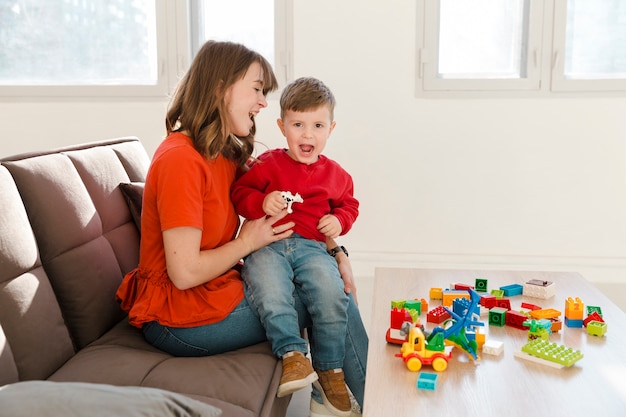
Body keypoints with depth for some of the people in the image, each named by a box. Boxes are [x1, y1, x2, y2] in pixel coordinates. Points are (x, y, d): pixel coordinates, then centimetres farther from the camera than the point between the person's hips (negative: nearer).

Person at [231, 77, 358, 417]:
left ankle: (330, 367, -6)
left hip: (312, 246, 2)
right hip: (267, 244, -1)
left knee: (331, 293, -24)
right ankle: (292, 353, -21)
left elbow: (349, 204, 28)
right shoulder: (267, 164, 7)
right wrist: (262, 202, -17)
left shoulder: (335, 174, 16)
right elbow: (239, 193, 4)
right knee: (268, 288, -34)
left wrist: (339, 220, 6)